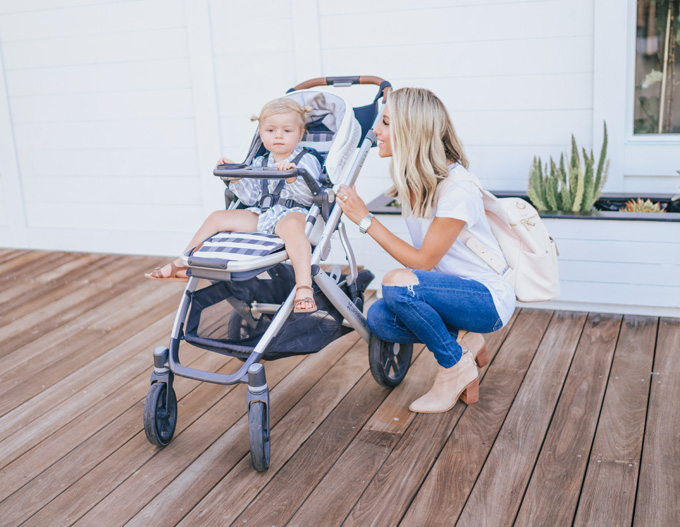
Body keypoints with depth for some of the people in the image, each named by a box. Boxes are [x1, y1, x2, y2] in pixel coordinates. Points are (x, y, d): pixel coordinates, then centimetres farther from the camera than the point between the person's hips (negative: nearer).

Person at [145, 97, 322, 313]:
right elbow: (251, 197, 12)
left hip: (293, 212, -7)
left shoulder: (307, 161, 0)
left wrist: (293, 178, -30)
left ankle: (304, 288, -55)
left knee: (290, 225, -43)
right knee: (217, 217, 2)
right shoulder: (259, 163, 18)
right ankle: (181, 265, 11)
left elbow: (310, 197, -13)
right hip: (260, 214, 7)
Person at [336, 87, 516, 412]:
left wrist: (365, 220, -21)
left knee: (397, 283, -31)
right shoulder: (411, 180, 2)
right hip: (453, 290, 8)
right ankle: (463, 341, 6)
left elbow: (423, 260, -22)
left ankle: (456, 367, -8)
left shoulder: (457, 189, -24)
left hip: (489, 299, -8)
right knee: (379, 318, -16)